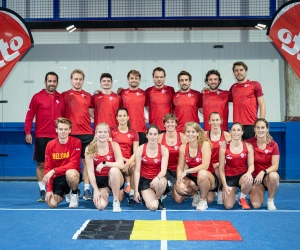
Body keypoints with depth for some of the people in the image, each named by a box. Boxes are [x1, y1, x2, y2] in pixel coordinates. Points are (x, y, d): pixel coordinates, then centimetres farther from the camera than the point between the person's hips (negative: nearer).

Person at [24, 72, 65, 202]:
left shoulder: (61, 98, 8)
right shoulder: (37, 97, 0)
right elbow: (30, 115, -1)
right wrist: (27, 132, -7)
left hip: (57, 137, 2)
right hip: (41, 137, -2)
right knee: (41, 164, 2)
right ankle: (42, 191, 9)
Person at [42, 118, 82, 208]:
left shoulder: (76, 142, -13)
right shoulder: (50, 145, -3)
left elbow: (73, 164, -19)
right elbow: (48, 168, -1)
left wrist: (54, 171, -28)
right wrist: (49, 190, -9)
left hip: (72, 175, -3)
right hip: (57, 178, 3)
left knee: (70, 173, -39)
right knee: (52, 204, -16)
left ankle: (74, 194, -6)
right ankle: (65, 192, 20)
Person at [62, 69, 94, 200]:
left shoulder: (88, 96, 10)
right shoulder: (64, 95, 5)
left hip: (87, 134, 1)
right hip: (70, 134, -1)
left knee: (86, 162, 2)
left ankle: (87, 190, 7)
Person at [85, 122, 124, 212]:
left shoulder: (114, 145, -9)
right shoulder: (90, 149, -10)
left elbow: (121, 165, -20)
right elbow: (90, 172, -10)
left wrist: (104, 163, -28)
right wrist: (96, 190, -15)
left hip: (114, 179, 0)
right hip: (99, 180, 1)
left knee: (114, 170, -36)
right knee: (100, 206, -22)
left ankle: (116, 201, -18)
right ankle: (105, 193, 18)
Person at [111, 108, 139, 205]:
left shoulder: (133, 133, 8)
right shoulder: (112, 131, 6)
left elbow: (135, 152, 0)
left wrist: (128, 163, -19)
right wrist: (123, 159, -13)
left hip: (129, 161, 1)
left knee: (134, 166, -34)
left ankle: (132, 195, -22)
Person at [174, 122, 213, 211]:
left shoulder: (205, 144, -17)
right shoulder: (183, 147, -4)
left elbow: (205, 166, -25)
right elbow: (180, 167, -6)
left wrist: (186, 171, -27)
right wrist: (180, 181, -24)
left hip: (208, 178, -4)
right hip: (192, 179, 4)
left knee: (202, 173, -39)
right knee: (179, 187, -26)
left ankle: (203, 200, -11)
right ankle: (194, 195, 10)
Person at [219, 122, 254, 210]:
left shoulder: (248, 146, -2)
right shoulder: (224, 147, -5)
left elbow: (251, 165, -5)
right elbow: (221, 167, -3)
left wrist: (249, 173, -30)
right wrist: (225, 185, -10)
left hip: (242, 175, 0)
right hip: (229, 177, 0)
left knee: (248, 180, -39)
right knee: (228, 206, -15)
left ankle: (242, 198, -3)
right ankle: (229, 193, 24)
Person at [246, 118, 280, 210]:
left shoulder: (273, 145, -7)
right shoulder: (249, 143, -7)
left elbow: (275, 166, -12)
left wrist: (263, 172, -29)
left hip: (268, 176, 0)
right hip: (255, 177, 0)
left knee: (274, 176, -38)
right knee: (256, 205, -20)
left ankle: (270, 200, -10)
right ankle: (253, 193, 19)